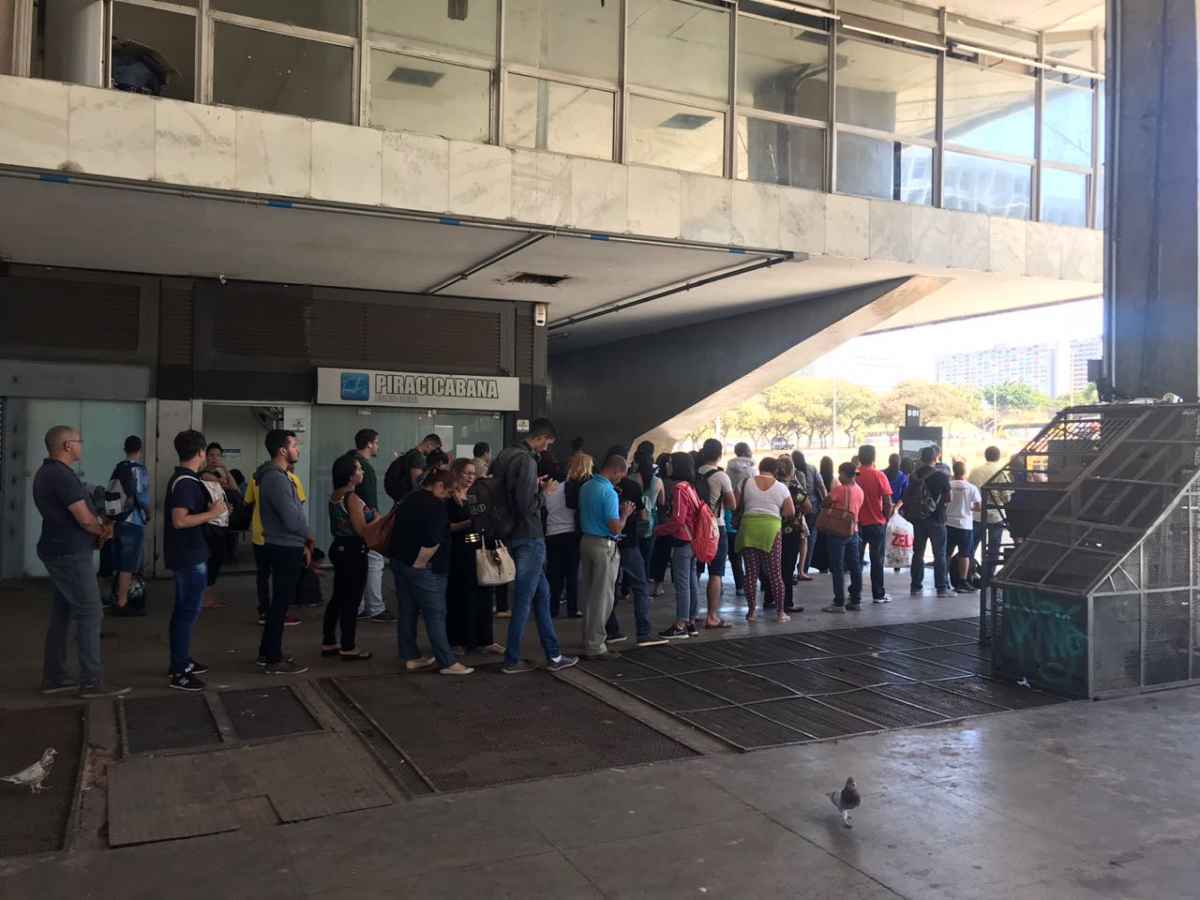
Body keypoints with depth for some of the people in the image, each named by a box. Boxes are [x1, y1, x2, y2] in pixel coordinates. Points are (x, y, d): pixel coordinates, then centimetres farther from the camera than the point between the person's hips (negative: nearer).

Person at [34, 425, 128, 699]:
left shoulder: (47, 472, 14)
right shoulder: (62, 475, -20)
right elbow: (84, 518, -22)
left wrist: (98, 529, 4)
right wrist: (102, 531, -1)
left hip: (60, 552, 10)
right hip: (71, 555, -10)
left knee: (61, 615, 13)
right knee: (90, 613, -7)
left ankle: (53, 678, 18)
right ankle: (92, 682, -5)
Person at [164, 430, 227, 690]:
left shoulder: (182, 479, 11)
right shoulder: (185, 483, -20)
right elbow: (179, 521, -27)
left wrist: (210, 508, 17)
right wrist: (212, 513, -21)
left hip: (187, 554, 11)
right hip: (190, 556, -11)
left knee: (184, 609, 17)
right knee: (189, 611, -6)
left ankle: (180, 661, 28)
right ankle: (179, 673, -2)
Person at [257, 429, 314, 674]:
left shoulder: (276, 475, 13)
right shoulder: (277, 479, -21)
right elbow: (292, 520, -24)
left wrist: (303, 544, 14)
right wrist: (310, 537, -6)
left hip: (286, 547, 10)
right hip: (286, 549, -10)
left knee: (279, 601, 17)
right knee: (281, 603, -2)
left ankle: (267, 652, 27)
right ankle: (274, 660, 6)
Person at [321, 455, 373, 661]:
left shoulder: (334, 496, 8)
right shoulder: (353, 499, -18)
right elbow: (362, 530, -21)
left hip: (339, 547, 9)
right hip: (353, 551, -9)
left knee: (338, 597, 16)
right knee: (352, 601, -1)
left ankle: (328, 644, 23)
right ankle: (348, 648, 4)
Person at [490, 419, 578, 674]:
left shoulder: (504, 455, 11)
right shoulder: (526, 460, -18)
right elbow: (527, 505, -24)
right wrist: (545, 491, -6)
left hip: (513, 535, 10)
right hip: (529, 538, -10)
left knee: (542, 592, 15)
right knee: (523, 600, -1)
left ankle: (553, 655, 19)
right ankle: (512, 660, 8)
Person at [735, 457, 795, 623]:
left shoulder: (747, 483, 4)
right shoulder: (781, 487, 4)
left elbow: (738, 505, 5)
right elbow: (791, 513, 4)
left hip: (749, 527, 1)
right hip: (771, 528, -1)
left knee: (751, 572, 6)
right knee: (775, 573, 6)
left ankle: (751, 611, 9)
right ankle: (780, 612, 9)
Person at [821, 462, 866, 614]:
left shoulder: (839, 489, -16)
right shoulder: (859, 490, 5)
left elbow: (825, 502, -10)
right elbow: (857, 510, 10)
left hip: (837, 533, -7)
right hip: (853, 532, 7)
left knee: (837, 569, -3)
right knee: (855, 567, 11)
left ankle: (839, 603, -2)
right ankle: (856, 601, 17)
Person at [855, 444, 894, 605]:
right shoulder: (879, 476, -9)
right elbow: (888, 503, -11)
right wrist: (886, 519, 6)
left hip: (857, 524, 1)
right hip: (877, 524, -1)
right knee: (877, 560, 7)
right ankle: (878, 594, 10)